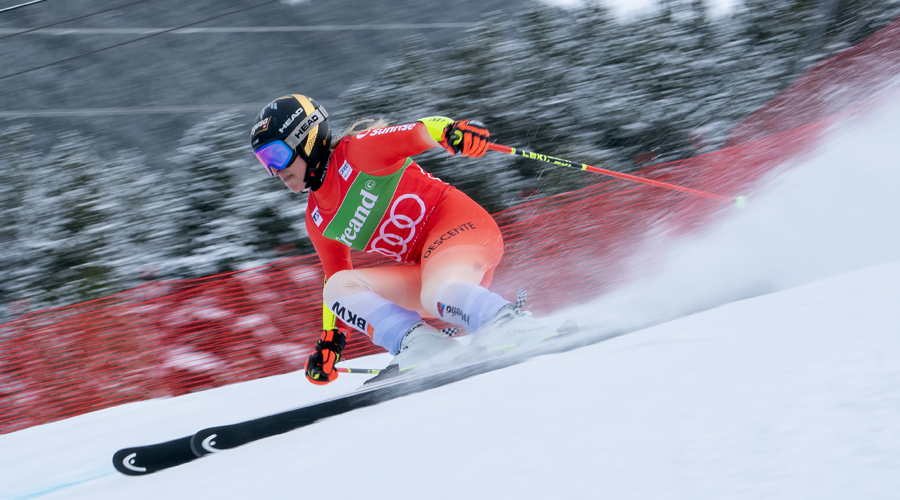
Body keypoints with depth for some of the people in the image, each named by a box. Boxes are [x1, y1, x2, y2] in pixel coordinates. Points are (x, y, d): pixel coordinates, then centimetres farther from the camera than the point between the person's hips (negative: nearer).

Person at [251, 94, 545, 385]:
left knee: (437, 294, -37)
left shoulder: (355, 153, -6)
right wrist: (330, 340, 23)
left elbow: (421, 132, -16)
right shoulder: (318, 221, 16)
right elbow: (336, 273, 27)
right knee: (339, 288, -10)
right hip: (428, 268, 8)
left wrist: (452, 130, -38)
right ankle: (420, 342, -26)